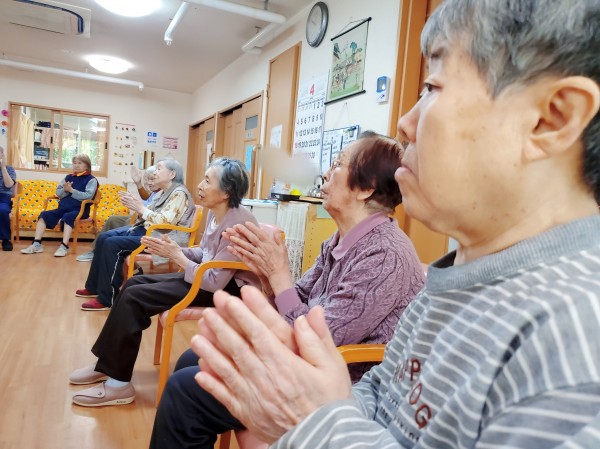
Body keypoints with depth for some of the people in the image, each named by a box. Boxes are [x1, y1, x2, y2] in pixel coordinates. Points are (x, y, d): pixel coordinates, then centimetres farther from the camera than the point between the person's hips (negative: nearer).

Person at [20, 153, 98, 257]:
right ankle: (37, 244, -15)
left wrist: (72, 190, -17)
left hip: (79, 209, -6)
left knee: (68, 216, -36)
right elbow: (58, 193, 12)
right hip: (63, 207, 6)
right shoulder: (68, 177, 17)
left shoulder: (91, 180, -1)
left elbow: (88, 196, -16)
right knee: (44, 214, -13)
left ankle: (64, 247, -36)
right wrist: (65, 190, -10)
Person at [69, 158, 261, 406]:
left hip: (230, 289, -10)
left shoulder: (237, 224, -26)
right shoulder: (215, 213, 4)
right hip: (213, 276, 10)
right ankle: (108, 364, 18)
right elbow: (204, 253, 11)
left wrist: (176, 256, -19)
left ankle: (118, 384, 0)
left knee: (134, 297, -13)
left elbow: (215, 281, -27)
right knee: (134, 282, 7)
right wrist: (176, 250, -6)